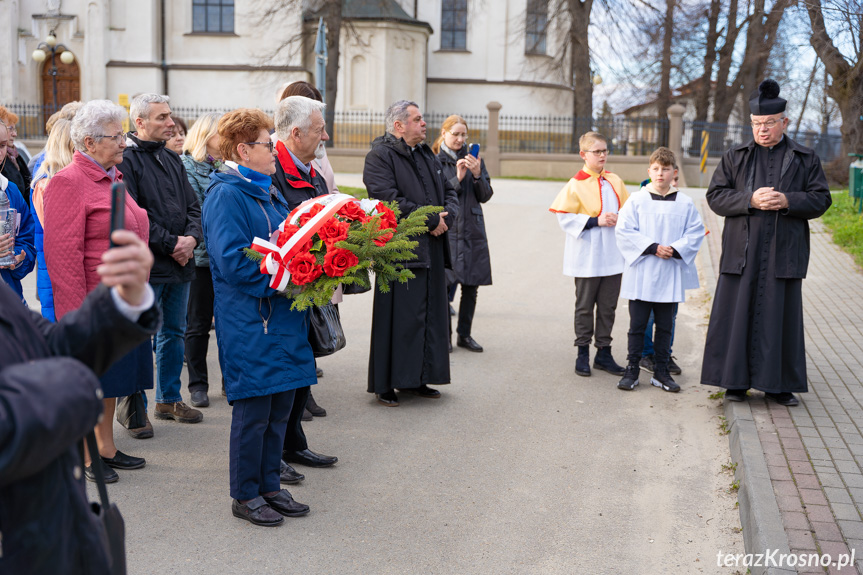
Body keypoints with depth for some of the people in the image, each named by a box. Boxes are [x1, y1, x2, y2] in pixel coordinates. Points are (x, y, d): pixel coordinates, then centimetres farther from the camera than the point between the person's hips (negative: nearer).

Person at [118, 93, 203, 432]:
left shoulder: (172, 160, 16)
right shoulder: (126, 160, -9)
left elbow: (192, 207, 15)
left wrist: (191, 238, -5)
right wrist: (170, 243, -16)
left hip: (180, 264, 8)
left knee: (174, 334, 15)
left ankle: (169, 399, 28)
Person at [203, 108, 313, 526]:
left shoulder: (268, 192, 17)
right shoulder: (227, 194, -12)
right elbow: (231, 260, -20)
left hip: (282, 316, 9)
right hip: (249, 321, -9)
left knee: (279, 407, 13)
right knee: (253, 409, 0)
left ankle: (269, 487, 26)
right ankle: (245, 496, 14)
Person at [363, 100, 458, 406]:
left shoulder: (427, 155, 18)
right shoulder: (380, 156, -8)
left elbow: (449, 191, 19)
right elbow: (389, 199, -19)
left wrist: (446, 217, -4)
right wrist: (432, 220, -15)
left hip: (432, 251, 8)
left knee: (430, 315, 11)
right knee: (400, 318, -5)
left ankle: (417, 379, 21)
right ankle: (385, 384, 5)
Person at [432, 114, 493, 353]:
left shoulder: (473, 159, 10)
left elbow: (485, 196, 6)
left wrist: (477, 175, -10)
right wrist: (457, 178, -16)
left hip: (473, 230, 4)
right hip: (447, 229, -4)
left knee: (471, 286, 6)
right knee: (446, 283, -9)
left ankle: (464, 334, 18)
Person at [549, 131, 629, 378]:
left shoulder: (615, 181, 7)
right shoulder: (576, 185, -9)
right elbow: (565, 218, -13)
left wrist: (619, 218, -7)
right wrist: (597, 221, -18)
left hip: (612, 255, 5)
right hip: (587, 257, -5)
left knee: (608, 306, 10)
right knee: (585, 306, 7)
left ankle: (603, 352, 21)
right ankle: (583, 353, 18)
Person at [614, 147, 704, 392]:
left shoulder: (685, 203, 4)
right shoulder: (636, 201, -2)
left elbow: (696, 233, 2)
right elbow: (623, 230, -8)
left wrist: (675, 249, -14)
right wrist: (652, 247, -15)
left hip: (670, 275, 2)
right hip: (641, 273, -2)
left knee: (665, 326, 9)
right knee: (637, 324, 4)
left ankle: (661, 371, 19)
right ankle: (632, 369, 14)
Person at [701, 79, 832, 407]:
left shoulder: (805, 159, 8)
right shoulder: (735, 158, 9)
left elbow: (820, 199, 2)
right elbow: (715, 196, 1)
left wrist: (787, 200, -16)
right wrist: (750, 200, -16)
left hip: (784, 253, 0)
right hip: (742, 252, 0)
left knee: (781, 315, 4)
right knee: (737, 314, 0)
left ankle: (778, 385, 13)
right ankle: (736, 380, 11)